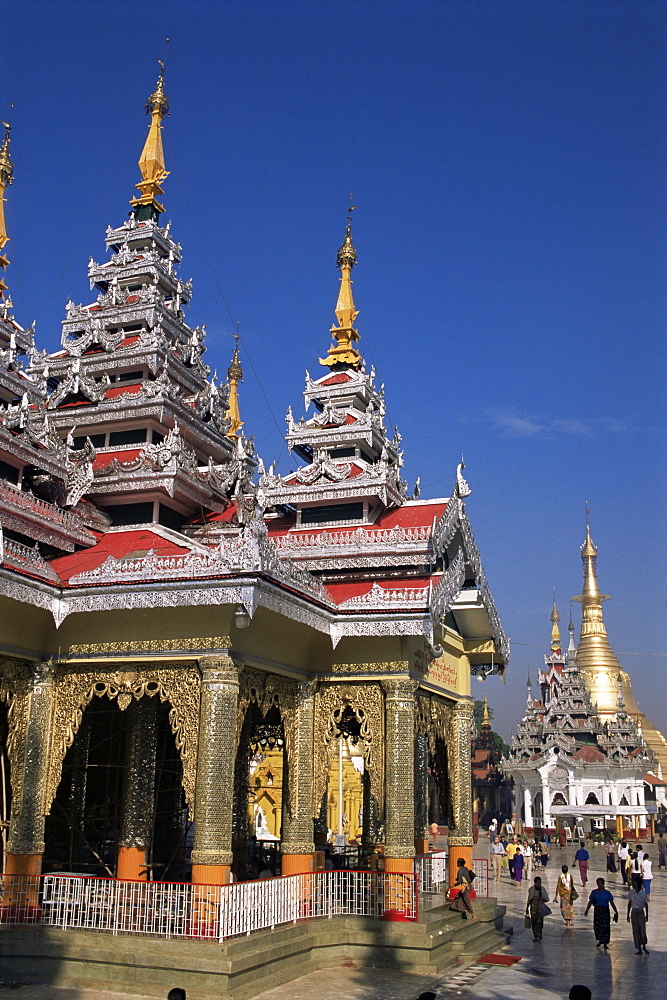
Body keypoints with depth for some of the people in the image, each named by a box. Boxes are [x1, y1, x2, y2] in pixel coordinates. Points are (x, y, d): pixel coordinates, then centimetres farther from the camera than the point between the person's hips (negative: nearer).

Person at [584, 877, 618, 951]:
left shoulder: (607, 893, 1)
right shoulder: (594, 892, 3)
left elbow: (612, 903, 6)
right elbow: (590, 902, 4)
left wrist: (616, 912, 3)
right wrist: (587, 910, -6)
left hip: (605, 910, -1)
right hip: (597, 910, 1)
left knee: (605, 926, -4)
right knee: (597, 926, 3)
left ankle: (605, 943, 4)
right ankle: (600, 940, 24)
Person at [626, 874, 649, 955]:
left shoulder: (644, 893, -8)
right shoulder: (631, 892, -2)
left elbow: (646, 905, 0)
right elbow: (629, 904, 5)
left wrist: (647, 915, 0)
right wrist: (628, 915, 6)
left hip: (641, 912, -2)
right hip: (634, 912, 2)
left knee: (642, 930, -1)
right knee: (635, 931, 3)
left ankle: (644, 946, 24)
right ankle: (639, 949, 13)